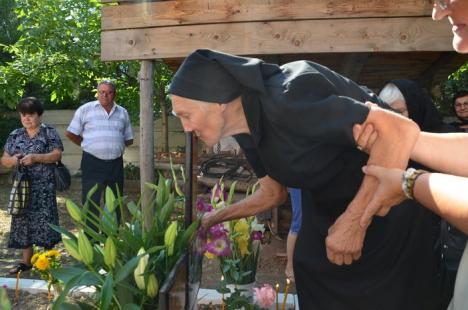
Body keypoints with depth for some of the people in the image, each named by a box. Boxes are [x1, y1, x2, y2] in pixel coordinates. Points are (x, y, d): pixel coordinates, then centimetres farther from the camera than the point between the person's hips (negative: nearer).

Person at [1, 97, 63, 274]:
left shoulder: (49, 133, -1)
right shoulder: (15, 135, 11)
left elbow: (57, 155, -10)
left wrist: (35, 157, -21)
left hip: (43, 186, -4)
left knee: (44, 221, -5)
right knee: (23, 221, 8)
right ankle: (26, 261, 18)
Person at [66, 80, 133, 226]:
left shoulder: (122, 113, 10)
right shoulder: (85, 109, -1)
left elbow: (129, 139, 17)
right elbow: (71, 133, 3)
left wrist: (114, 146, 6)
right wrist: (87, 146, 5)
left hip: (116, 164, 4)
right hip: (93, 163, -4)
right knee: (91, 203, -2)